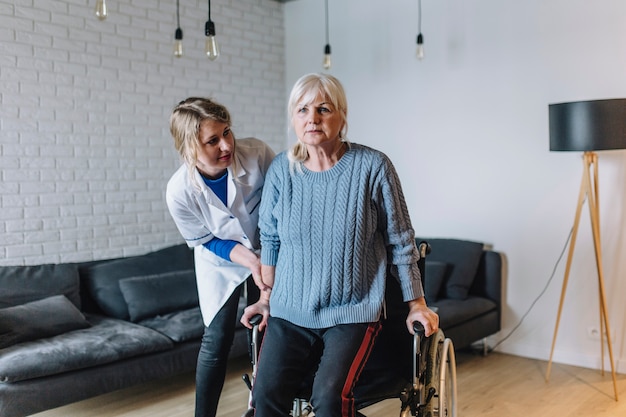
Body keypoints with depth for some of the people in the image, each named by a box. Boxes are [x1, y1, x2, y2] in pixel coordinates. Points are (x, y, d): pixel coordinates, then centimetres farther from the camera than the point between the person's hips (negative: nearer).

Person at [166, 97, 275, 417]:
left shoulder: (257, 154, -30)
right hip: (221, 262, -1)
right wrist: (249, 259, -26)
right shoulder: (179, 191, -29)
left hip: (268, 253, 2)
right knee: (217, 340, -1)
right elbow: (204, 241, -13)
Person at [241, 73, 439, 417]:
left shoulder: (373, 167, -9)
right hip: (288, 312, 3)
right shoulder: (281, 169, -1)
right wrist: (266, 296, 16)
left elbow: (400, 241, -1)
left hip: (352, 313, -2)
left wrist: (416, 304, 2)